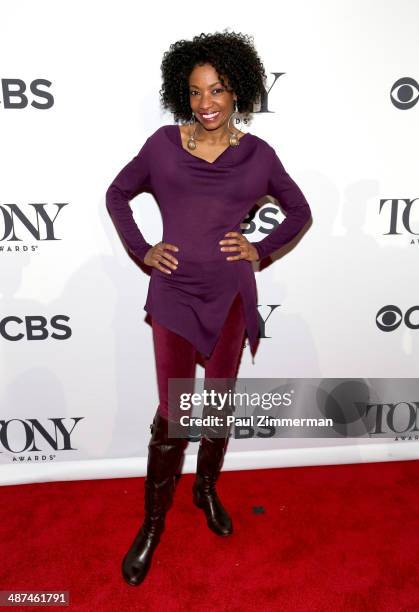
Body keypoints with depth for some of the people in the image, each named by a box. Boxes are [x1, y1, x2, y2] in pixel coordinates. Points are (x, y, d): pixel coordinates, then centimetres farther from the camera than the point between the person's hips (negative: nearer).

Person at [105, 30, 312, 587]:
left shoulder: (257, 154, 3)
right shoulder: (164, 144, 2)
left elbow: (300, 212, 14)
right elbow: (117, 194, 14)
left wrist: (260, 250, 1)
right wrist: (141, 249, 2)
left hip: (231, 293, 1)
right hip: (173, 291, -1)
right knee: (173, 413, 1)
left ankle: (207, 490, 40)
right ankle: (153, 524, 24)